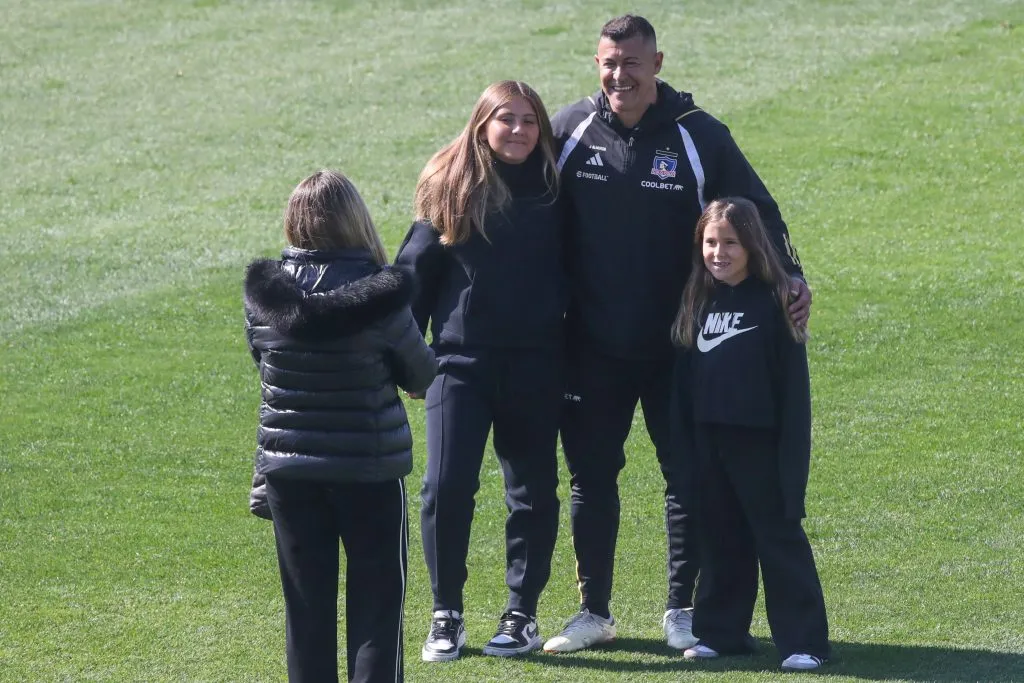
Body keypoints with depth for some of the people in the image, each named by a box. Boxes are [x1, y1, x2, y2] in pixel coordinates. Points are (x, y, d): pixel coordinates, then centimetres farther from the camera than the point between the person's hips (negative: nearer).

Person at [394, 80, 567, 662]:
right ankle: (447, 616, 5)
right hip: (461, 359, -1)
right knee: (447, 488, -9)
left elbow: (572, 276, 8)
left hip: (536, 367, 1)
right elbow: (415, 269, 4)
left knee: (533, 493, 7)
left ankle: (522, 614, 19)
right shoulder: (451, 188, 0)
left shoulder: (552, 192, 3)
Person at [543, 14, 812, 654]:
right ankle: (594, 611, 17)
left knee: (688, 476, 4)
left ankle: (683, 611, 16)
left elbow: (758, 211, -1)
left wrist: (792, 277, -15)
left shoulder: (699, 135, -5)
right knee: (591, 477, 7)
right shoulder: (570, 130, -1)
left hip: (678, 347, -1)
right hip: (592, 348, 1)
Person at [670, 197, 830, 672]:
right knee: (720, 540, 13)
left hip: (760, 441, -5)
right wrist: (685, 448, 8)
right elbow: (684, 382, 12)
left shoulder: (774, 302, -7)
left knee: (780, 537, -3)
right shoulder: (698, 303, 9)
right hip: (708, 442, 5)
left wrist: (793, 452, -13)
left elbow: (793, 385, -9)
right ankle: (718, 631, 21)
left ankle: (802, 641, -3)